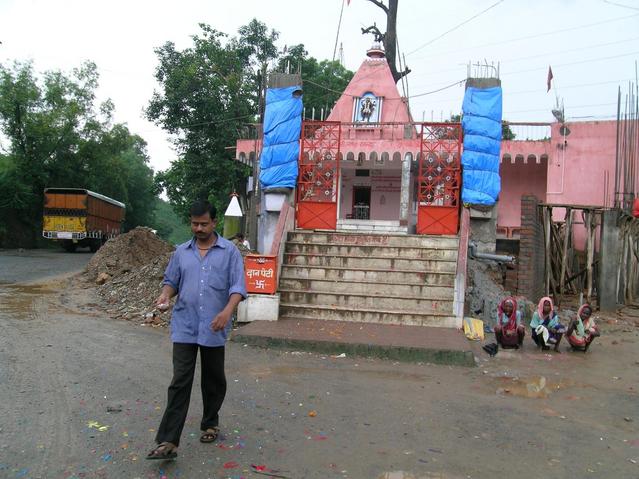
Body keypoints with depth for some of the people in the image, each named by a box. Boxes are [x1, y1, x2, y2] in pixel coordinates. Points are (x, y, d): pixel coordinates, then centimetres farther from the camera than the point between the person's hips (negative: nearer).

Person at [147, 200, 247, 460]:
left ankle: (210, 424, 34)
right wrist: (165, 294, -8)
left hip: (213, 328, -1)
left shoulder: (229, 251, -1)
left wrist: (228, 311, -23)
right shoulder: (181, 252, 9)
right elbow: (171, 280, 15)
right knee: (180, 382, -3)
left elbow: (238, 286, -7)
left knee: (213, 380, 14)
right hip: (184, 327, 1)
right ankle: (168, 441, -3)